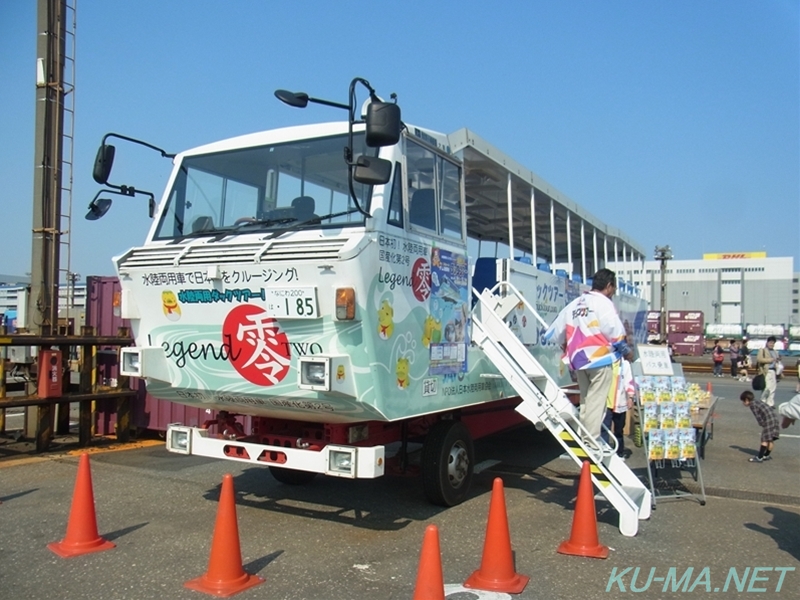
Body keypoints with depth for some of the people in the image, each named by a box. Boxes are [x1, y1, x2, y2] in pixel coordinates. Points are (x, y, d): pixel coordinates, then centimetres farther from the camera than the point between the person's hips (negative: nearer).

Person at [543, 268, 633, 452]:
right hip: (601, 360, -7)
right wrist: (626, 351, 2)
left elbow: (557, 329, 18)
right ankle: (593, 442, -6)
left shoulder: (574, 304, 15)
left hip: (578, 360, 7)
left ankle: (584, 439, 20)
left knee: (585, 401, 16)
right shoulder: (603, 303, -6)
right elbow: (615, 332, -14)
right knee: (596, 401, -6)